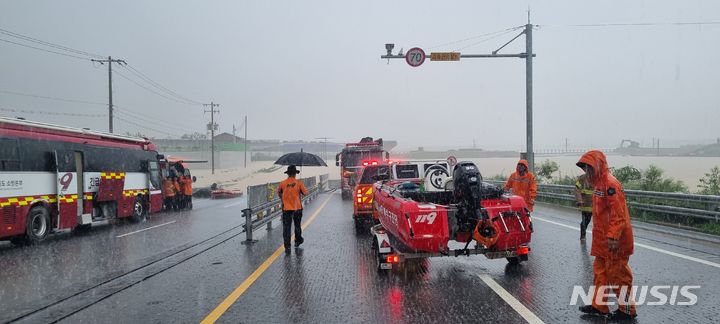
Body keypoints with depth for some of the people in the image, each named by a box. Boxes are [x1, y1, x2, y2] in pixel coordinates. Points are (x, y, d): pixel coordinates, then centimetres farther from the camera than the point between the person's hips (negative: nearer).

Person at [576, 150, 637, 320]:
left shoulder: (610, 184, -18)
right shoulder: (599, 184, 13)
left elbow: (618, 214, -24)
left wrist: (613, 236, -26)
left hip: (614, 241, -10)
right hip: (602, 239, 10)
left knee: (618, 274, 1)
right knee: (600, 271, 15)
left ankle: (627, 310, 14)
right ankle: (599, 306, 24)